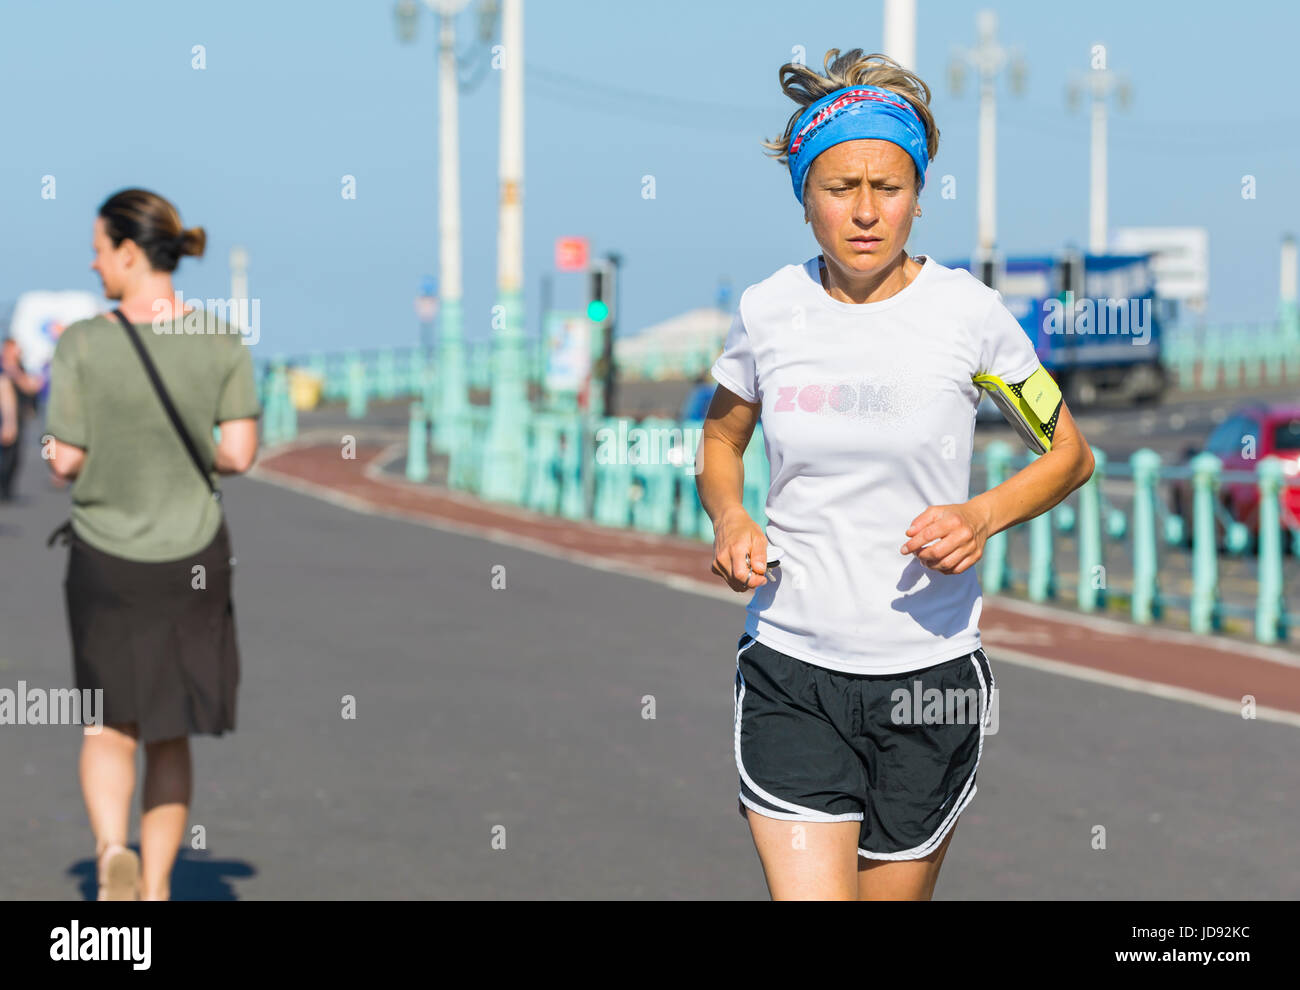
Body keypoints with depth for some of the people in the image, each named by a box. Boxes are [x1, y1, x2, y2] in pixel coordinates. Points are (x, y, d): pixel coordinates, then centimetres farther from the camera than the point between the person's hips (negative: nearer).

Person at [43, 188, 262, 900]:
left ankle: (112, 849, -11)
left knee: (109, 725, 14)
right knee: (170, 734, 16)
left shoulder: (82, 344, -14)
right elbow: (238, 455, -8)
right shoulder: (223, 342, -7)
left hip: (105, 556, -2)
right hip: (192, 557, 2)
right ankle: (155, 886, 18)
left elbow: (65, 461, -12)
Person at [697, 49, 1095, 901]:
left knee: (896, 895, 11)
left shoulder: (967, 310, -5)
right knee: (808, 894, -12)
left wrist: (984, 517, -13)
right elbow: (722, 435, 19)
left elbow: (1070, 453, 6)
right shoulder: (769, 310, 0)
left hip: (930, 672, -1)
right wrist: (729, 520, -2)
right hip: (788, 668, 1)